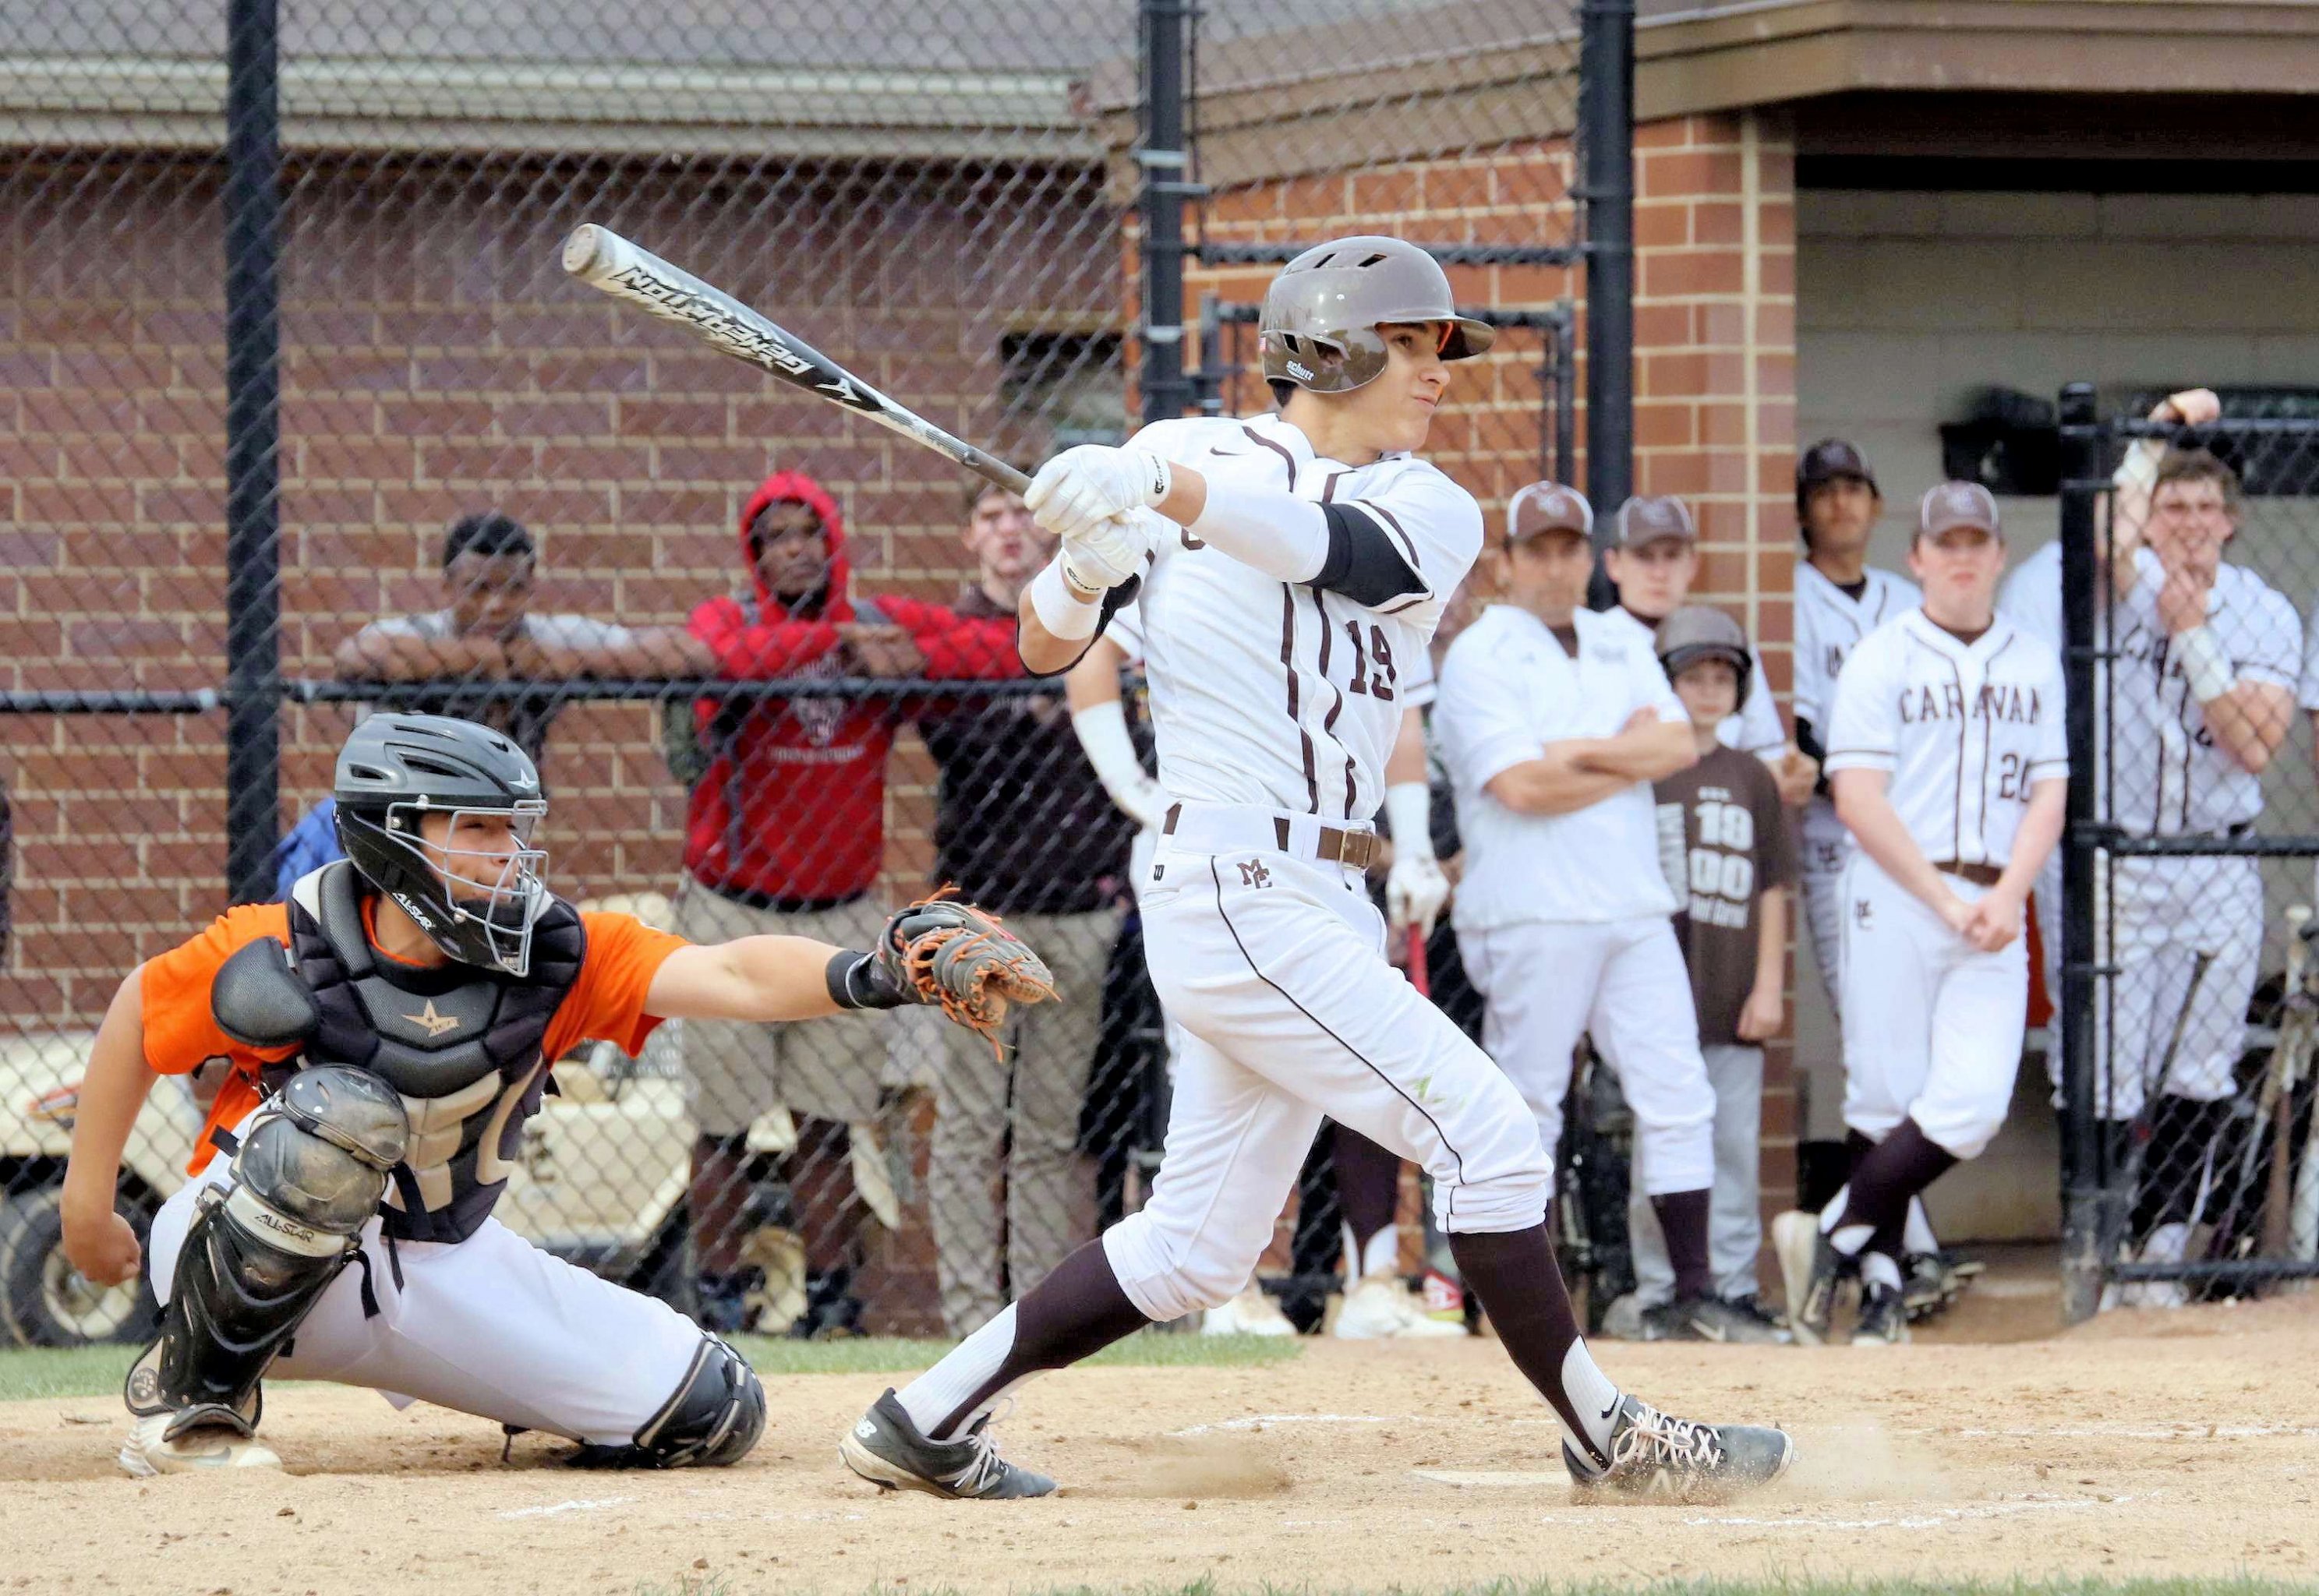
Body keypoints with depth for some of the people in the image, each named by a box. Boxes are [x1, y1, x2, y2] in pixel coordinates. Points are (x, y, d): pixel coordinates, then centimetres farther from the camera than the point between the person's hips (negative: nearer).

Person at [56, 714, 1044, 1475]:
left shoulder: (555, 957, -15)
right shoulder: (285, 956, -21)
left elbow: (729, 977, -30)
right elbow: (138, 1014, -3)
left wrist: (862, 976, -49)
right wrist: (87, 1201, 0)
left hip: (440, 1267, 4)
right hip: (247, 1262, -4)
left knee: (712, 1414, -3)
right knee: (341, 1111, -39)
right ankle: (186, 1403, -20)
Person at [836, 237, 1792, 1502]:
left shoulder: (1431, 514, 8)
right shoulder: (1186, 452, -1)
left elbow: (1332, 550, -16)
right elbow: (1045, 649, 1)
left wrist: (1155, 490, -35)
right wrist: (1084, 561, -23)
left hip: (1319, 907, 6)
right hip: (1240, 894, -6)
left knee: (1196, 1251, 9)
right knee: (1487, 1135, -10)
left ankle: (928, 1421, 17)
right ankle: (1607, 1440, 0)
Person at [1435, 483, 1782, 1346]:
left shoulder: (1620, 646, 17)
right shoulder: (1480, 656, -3)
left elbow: (1680, 744, 5)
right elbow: (1522, 787, -15)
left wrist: (1581, 752, -9)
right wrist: (1632, 756, -5)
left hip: (1635, 910, 6)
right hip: (1531, 912, -6)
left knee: (1677, 1096, 0)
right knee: (1526, 1106, -4)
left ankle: (1693, 1296, 1)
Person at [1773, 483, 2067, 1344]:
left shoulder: (2035, 664, 14)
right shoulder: (1881, 658, 2)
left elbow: (2048, 795, 9)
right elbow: (1859, 798, -7)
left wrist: (2007, 899, -9)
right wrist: (1945, 902, -14)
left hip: (1995, 908, 3)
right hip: (1895, 895, -3)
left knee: (1974, 1102, -11)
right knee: (1888, 1099, -4)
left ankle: (1834, 1238, 1)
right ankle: (1881, 1283, 7)